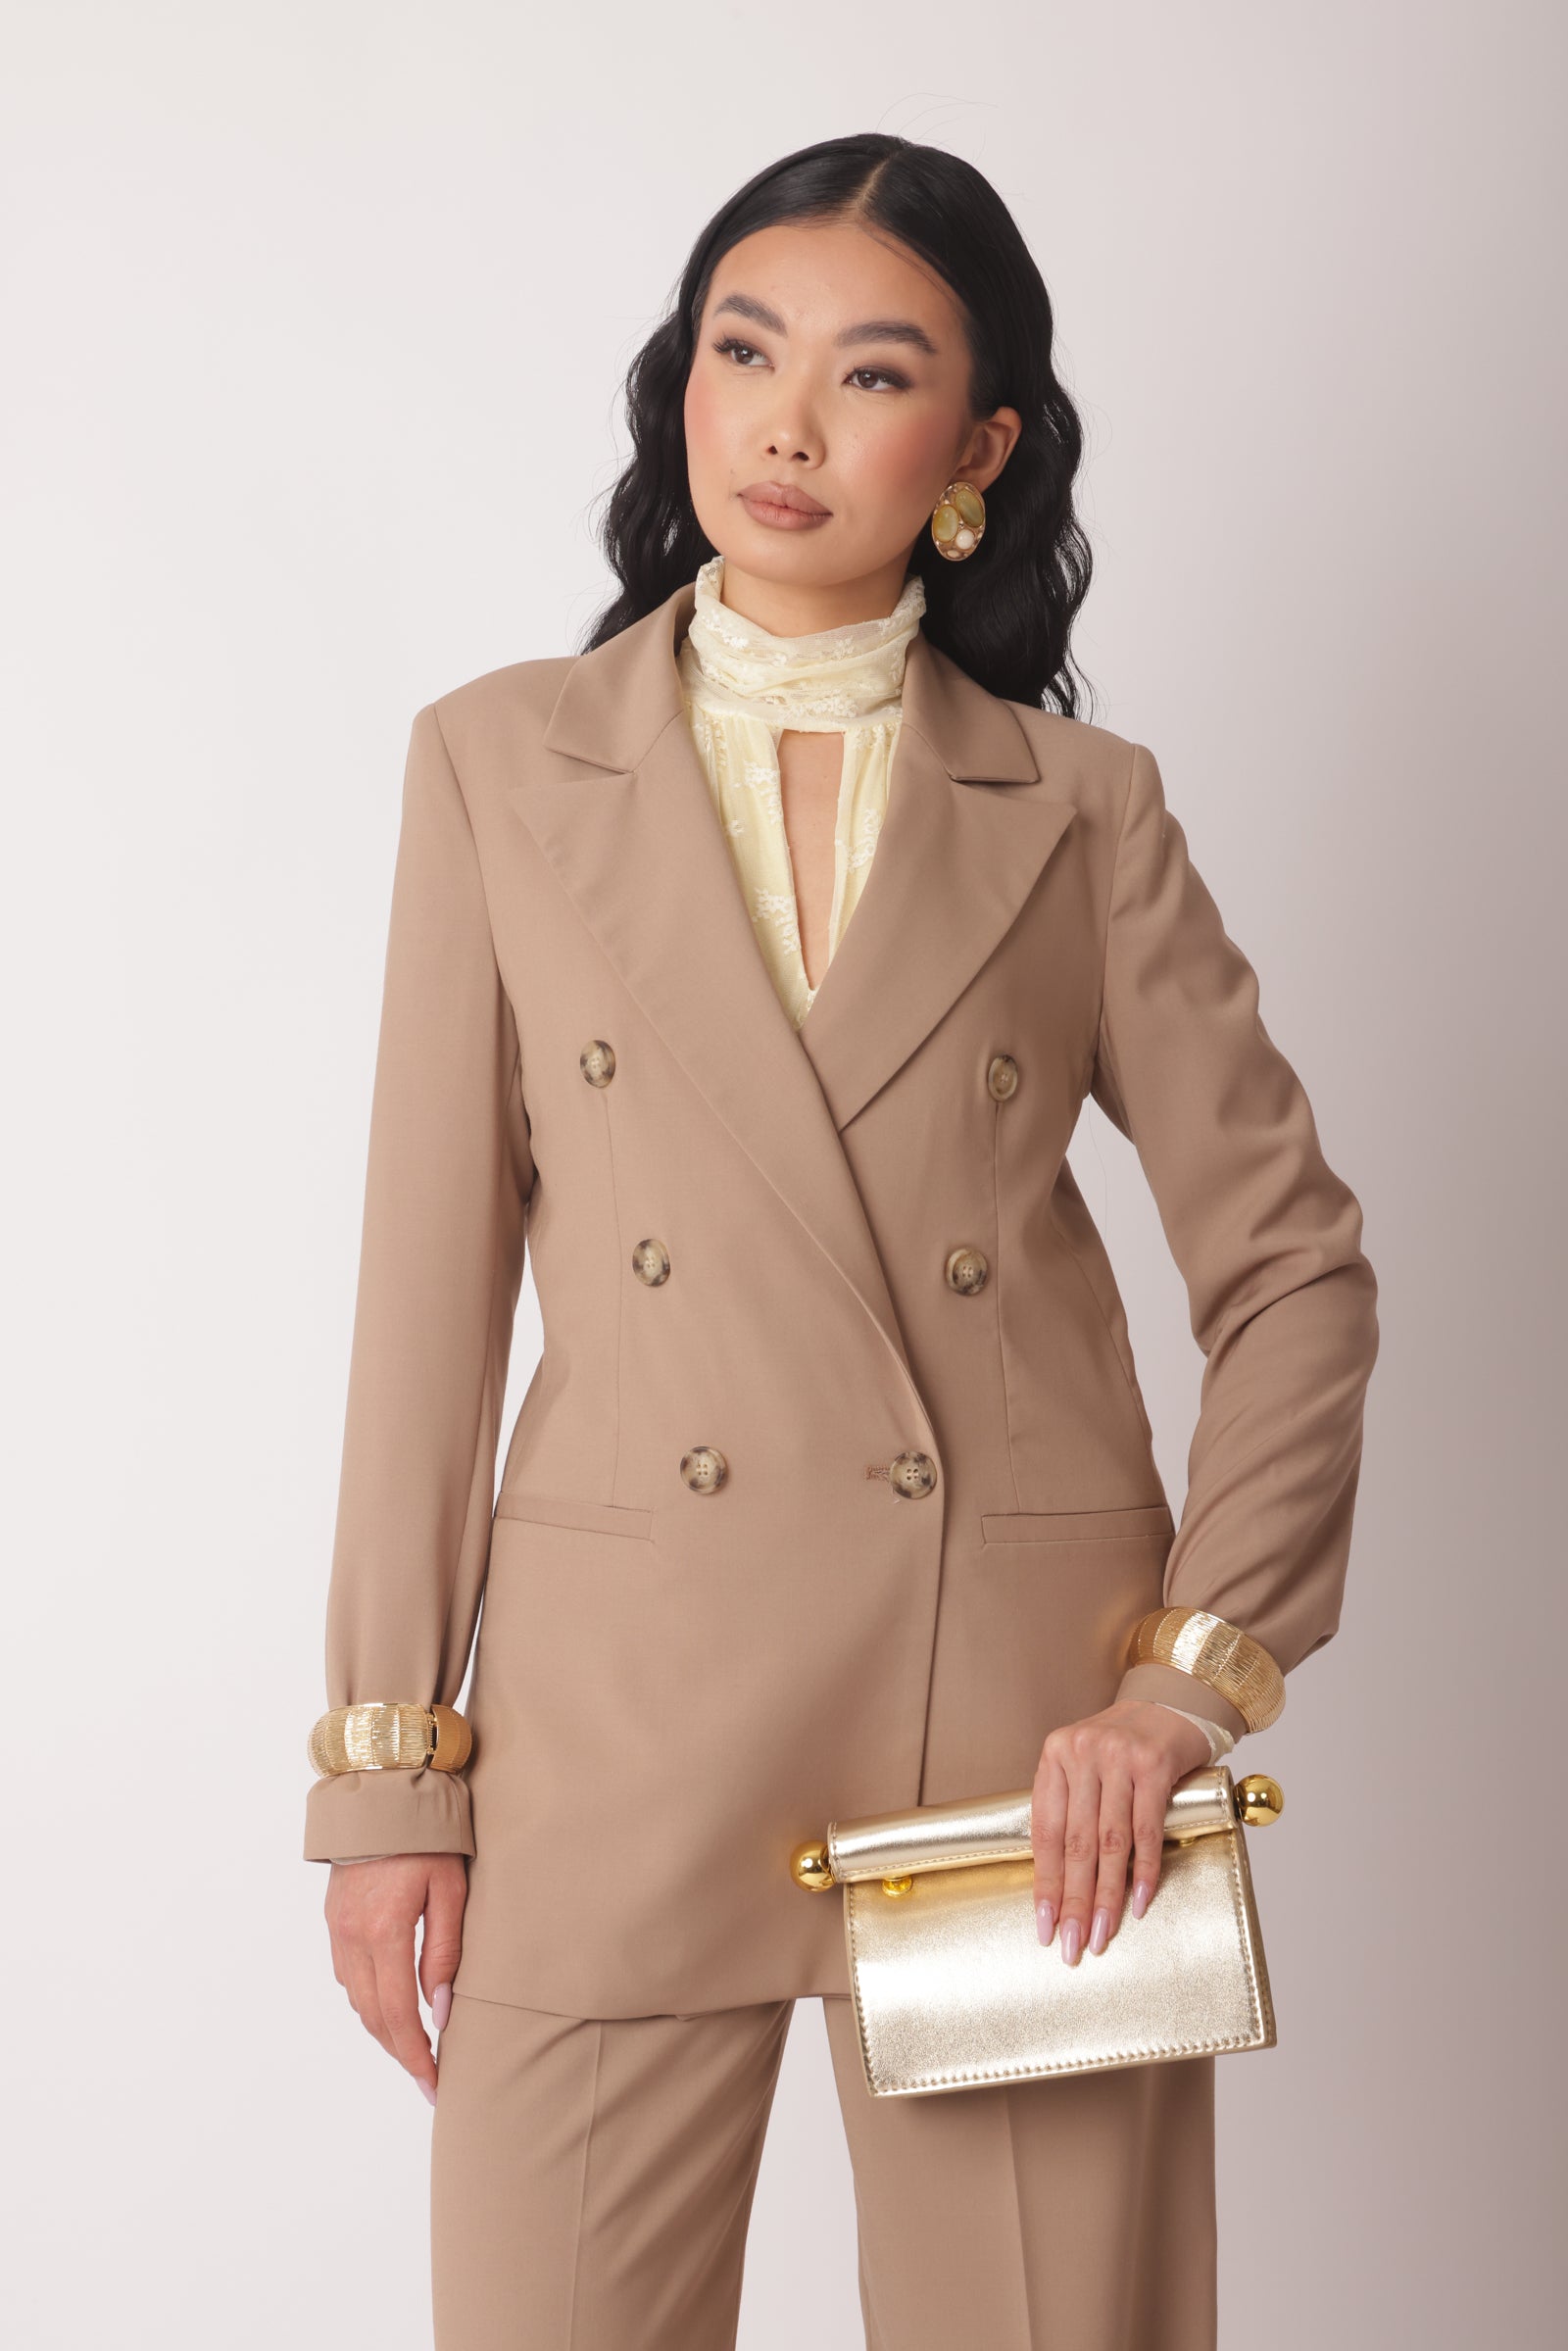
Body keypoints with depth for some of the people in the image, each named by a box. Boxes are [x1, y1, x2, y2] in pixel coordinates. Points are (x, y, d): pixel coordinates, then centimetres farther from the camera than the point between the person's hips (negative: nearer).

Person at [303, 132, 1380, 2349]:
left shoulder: (1080, 807, 5)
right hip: (623, 1724, 0)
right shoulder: (500, 761, 6)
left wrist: (1193, 1673, -4)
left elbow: (1296, 1263, 7)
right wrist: (388, 1765, 1)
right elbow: (434, 1281, 4)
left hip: (1025, 1719, 0)